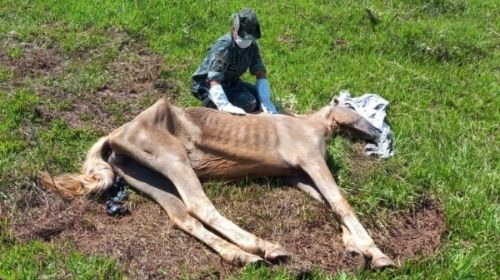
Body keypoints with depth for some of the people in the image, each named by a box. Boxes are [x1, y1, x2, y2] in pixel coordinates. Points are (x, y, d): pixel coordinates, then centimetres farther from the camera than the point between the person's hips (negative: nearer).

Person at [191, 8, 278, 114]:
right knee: (248, 102, -26)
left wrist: (265, 101, -25)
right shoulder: (223, 48, -30)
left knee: (263, 97, -2)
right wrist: (226, 106, -54)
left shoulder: (252, 45, -10)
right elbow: (214, 82, -39)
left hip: (231, 83, 7)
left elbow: (260, 75, -10)